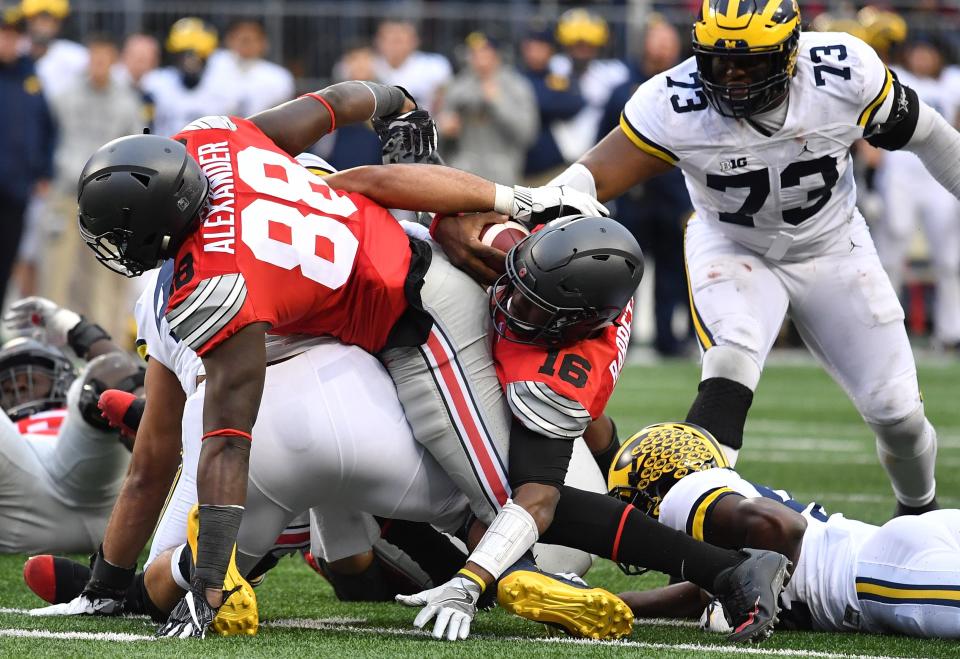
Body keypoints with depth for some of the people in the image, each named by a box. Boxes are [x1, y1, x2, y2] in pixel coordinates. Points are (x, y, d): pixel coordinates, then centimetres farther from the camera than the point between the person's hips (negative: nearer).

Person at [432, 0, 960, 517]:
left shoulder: (848, 75, -28)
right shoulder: (676, 105, -30)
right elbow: (595, 177, -35)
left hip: (832, 248, 2)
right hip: (733, 249, -1)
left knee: (895, 411, 4)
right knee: (729, 372, -31)